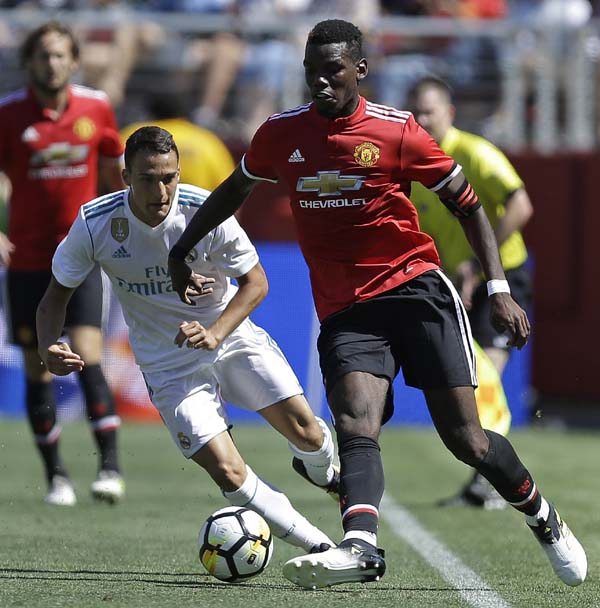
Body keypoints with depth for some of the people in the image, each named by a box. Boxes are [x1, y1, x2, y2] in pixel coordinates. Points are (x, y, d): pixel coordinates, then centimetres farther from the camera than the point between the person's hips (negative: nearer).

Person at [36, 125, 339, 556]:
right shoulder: (95, 224, -17)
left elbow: (255, 282, -8)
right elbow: (57, 293, -3)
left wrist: (215, 334, -24)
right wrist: (49, 346, -23)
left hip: (230, 338, 1)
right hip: (169, 367, -1)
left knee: (306, 433, -10)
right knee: (229, 474, -15)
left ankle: (322, 471, 29)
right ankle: (316, 544, 4)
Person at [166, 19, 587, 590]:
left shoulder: (397, 131, -4)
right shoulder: (280, 134, 5)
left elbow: (467, 204, 4)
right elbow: (234, 189, 25)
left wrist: (499, 290, -2)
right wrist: (181, 251, 26)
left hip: (417, 290, -2)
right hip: (343, 312, 2)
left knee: (465, 439, -5)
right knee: (355, 424, -24)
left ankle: (543, 518, 22)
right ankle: (359, 545, -45)